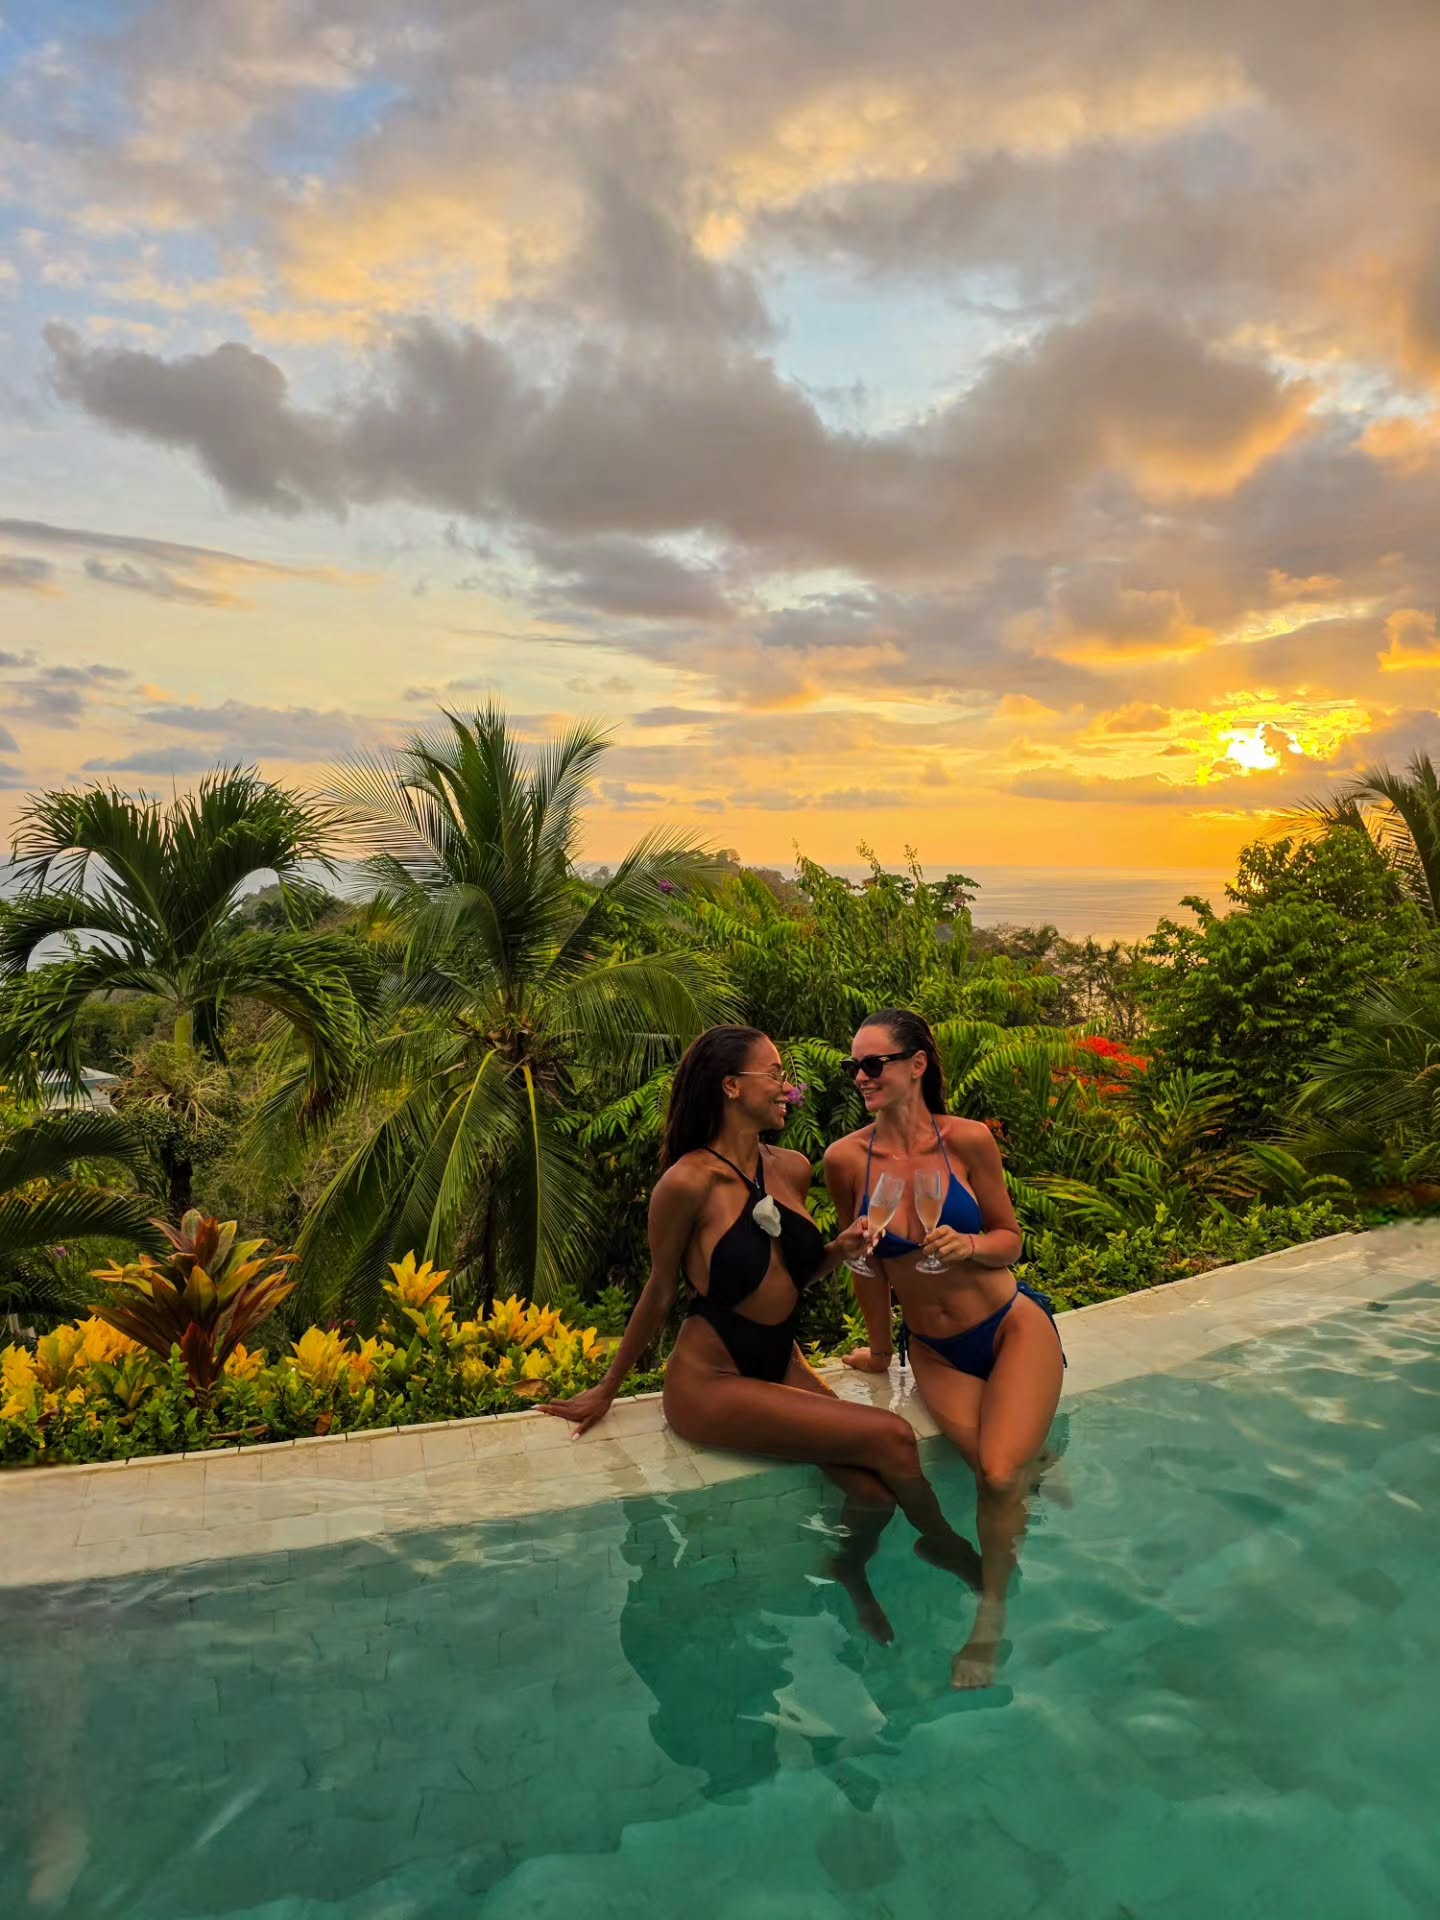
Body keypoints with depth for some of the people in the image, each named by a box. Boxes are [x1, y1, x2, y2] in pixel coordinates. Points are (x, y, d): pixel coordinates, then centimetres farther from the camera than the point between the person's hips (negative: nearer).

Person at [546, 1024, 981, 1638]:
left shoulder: (792, 1170, 1)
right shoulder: (688, 1182, -18)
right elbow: (660, 1293, -5)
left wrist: (838, 1251, -6)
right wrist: (607, 1390, 4)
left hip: (783, 1366, 6)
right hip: (710, 1382, -6)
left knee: (875, 1490, -15)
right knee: (889, 1436, -17)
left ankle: (852, 1573, 19)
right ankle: (945, 1546, 15)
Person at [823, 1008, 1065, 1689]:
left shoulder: (968, 1140, -14)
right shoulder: (846, 1159, -12)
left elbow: (1010, 1238, -1)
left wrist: (967, 1245, -23)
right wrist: (879, 1351, 13)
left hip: (1013, 1326, -2)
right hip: (936, 1351, 2)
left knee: (999, 1475, -20)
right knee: (997, 1472, -18)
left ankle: (988, 1627, 8)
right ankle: (1039, 1463, 22)